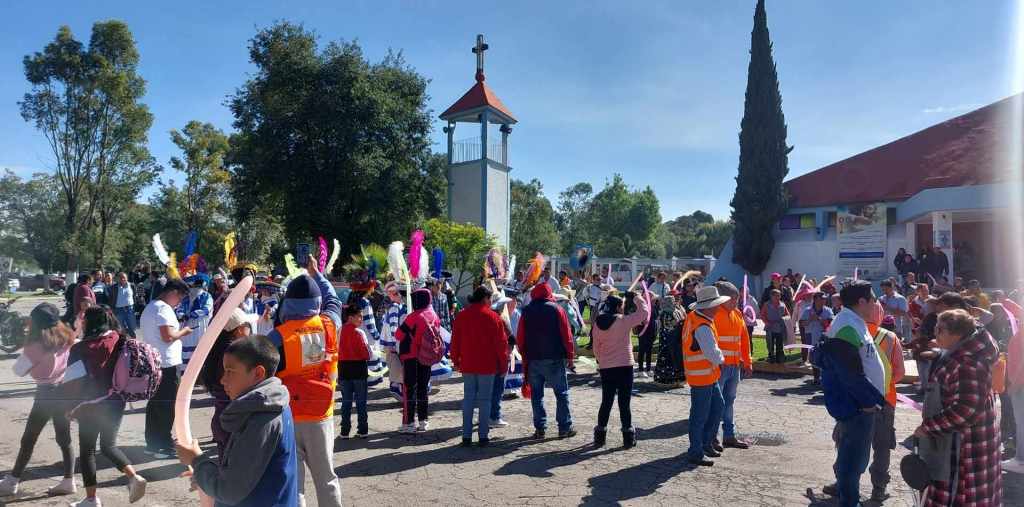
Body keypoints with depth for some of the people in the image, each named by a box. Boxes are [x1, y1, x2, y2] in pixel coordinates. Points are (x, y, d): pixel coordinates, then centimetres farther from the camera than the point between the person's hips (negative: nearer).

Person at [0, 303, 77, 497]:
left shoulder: (37, 345, -15)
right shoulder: (67, 338, 0)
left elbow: (19, 370, -7)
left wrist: (26, 351, 3)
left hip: (47, 394, -5)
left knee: (28, 439, 8)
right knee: (64, 438, 11)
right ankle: (69, 481, 11)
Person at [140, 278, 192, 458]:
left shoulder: (150, 307, 16)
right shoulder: (164, 308, -16)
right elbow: (168, 336, -23)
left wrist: (178, 331, 14)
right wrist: (183, 331, -6)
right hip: (166, 364, -10)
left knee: (154, 404, 16)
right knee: (167, 407, -1)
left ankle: (152, 443, 24)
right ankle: (163, 447, 5)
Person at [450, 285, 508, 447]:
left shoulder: (461, 316, 3)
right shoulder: (493, 317, -8)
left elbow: (455, 341, 7)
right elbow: (501, 343, -6)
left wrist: (456, 360, 17)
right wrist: (503, 365, 3)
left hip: (467, 366, 3)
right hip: (487, 366, -3)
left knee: (468, 399, 9)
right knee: (485, 400, 3)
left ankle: (467, 436, 9)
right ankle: (483, 436, 6)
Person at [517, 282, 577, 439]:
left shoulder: (526, 311, 4)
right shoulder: (556, 309, -2)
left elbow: (520, 338, 5)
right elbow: (566, 335, -4)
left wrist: (525, 355, 16)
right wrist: (570, 355, 4)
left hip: (533, 359, 2)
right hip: (555, 358, -2)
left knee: (536, 394, 9)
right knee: (561, 393, 6)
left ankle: (539, 428, 8)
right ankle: (564, 427, 6)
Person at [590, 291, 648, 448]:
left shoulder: (598, 323, 2)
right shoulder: (624, 321, -11)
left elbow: (596, 347, 9)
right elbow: (643, 311, -4)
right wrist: (635, 297, 9)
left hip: (605, 368, 4)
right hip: (624, 366, -4)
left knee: (606, 401, 13)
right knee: (624, 402, 3)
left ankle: (600, 436, 17)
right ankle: (628, 437, 10)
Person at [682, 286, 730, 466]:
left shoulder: (693, 317, 5)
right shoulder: (702, 327, -25)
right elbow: (713, 354, -27)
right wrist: (721, 358, -5)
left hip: (709, 375, 10)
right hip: (701, 376, -10)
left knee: (718, 406, 19)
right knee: (700, 415, 0)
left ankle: (707, 442, 30)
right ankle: (695, 453, 11)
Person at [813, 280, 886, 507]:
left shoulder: (854, 322, 11)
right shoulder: (847, 327, -23)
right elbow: (850, 371, -26)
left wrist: (871, 396, 17)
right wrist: (869, 399, -18)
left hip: (862, 400, 11)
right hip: (856, 403, -11)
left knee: (853, 451, 23)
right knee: (854, 453, 1)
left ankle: (844, 487, 39)